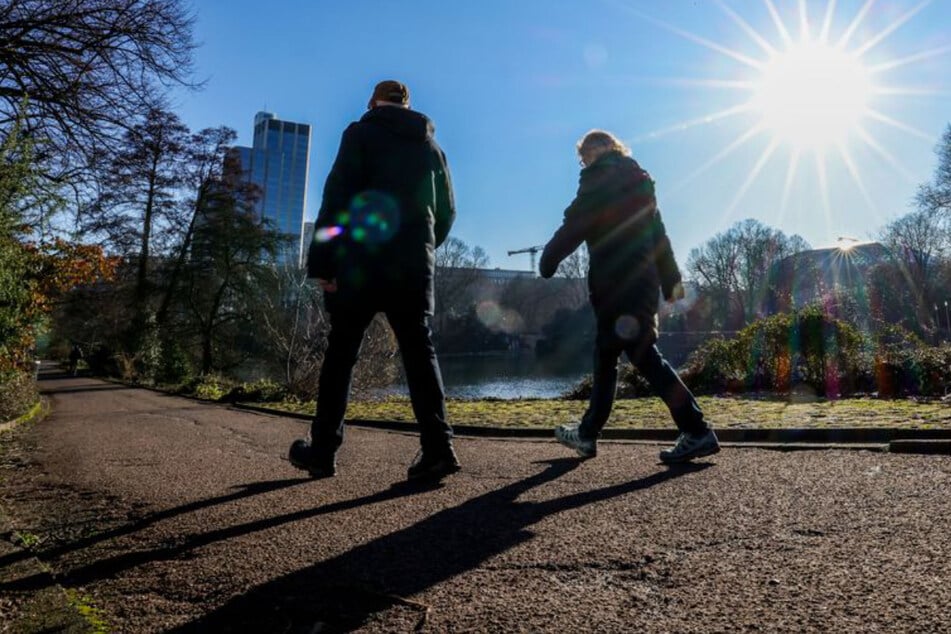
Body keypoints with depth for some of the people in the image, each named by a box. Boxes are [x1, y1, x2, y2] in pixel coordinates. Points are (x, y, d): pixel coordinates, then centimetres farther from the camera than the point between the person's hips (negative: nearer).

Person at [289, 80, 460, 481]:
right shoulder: (431, 145, 18)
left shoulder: (361, 133, 4)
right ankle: (437, 446, -6)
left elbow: (336, 197, -8)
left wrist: (321, 262, -10)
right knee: (419, 352, 4)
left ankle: (323, 451, 11)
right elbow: (446, 211, 17)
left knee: (340, 354, 5)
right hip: (414, 266, 4)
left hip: (362, 260, -3)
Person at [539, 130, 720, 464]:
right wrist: (670, 279, 22)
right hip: (642, 280, 9)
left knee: (643, 354, -9)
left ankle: (697, 432, -9)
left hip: (616, 281, -9)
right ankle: (587, 433, 20)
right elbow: (658, 233, 21)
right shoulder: (638, 179, 22)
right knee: (605, 354, 12)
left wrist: (548, 261, 1)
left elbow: (575, 224, -9)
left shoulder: (599, 175, -1)